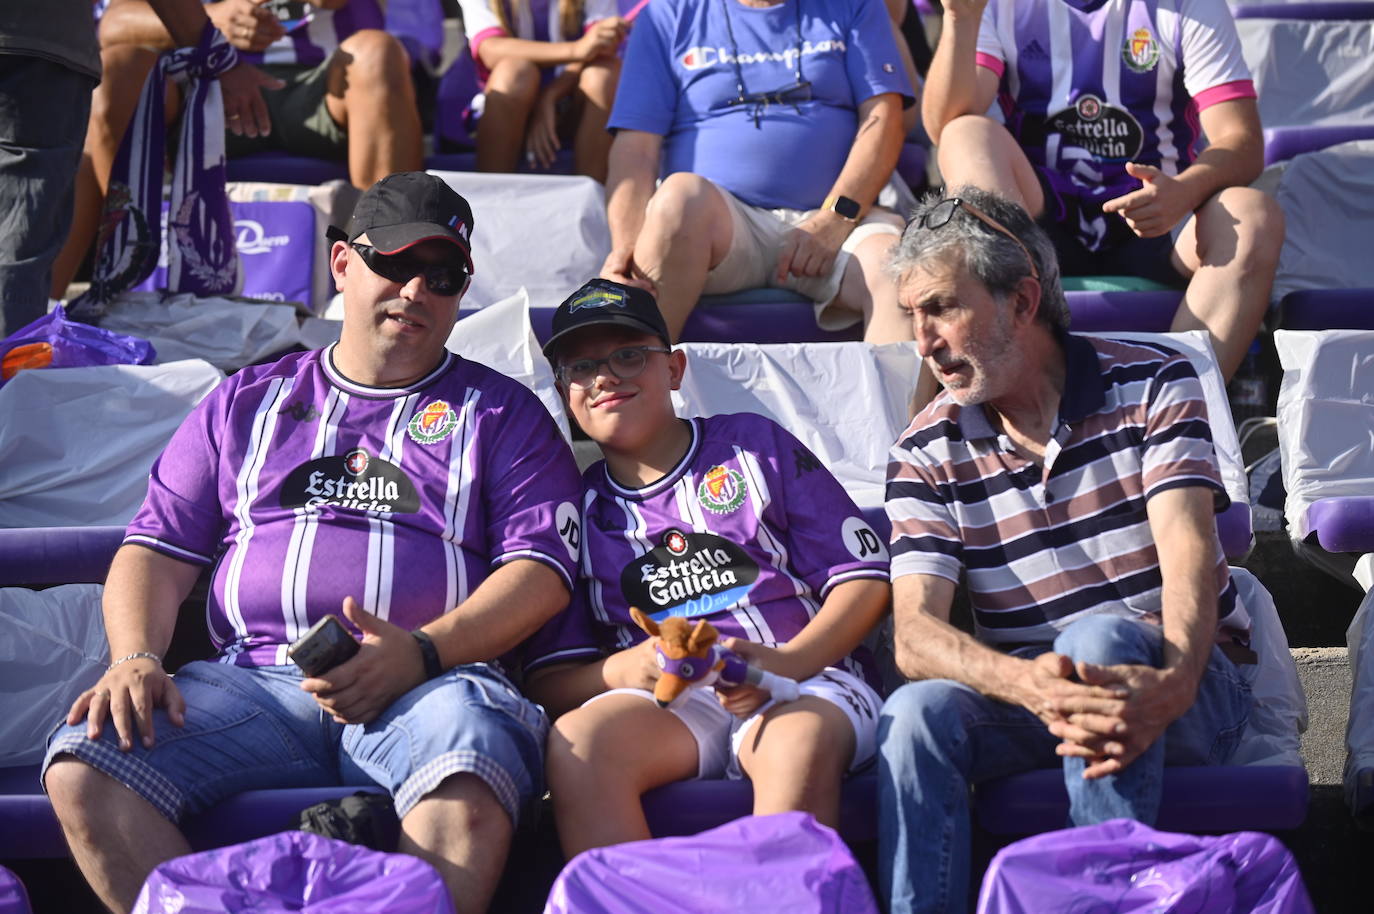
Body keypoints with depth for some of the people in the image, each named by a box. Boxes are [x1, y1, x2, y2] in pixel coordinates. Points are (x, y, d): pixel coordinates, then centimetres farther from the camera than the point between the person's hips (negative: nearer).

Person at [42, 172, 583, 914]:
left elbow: (540, 569, 6)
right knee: (81, 770, -26)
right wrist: (135, 657, -1)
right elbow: (157, 549, 21)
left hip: (432, 680, -3)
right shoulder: (246, 402, 26)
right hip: (251, 679, 3)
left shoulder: (500, 412, 19)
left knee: (468, 786, -40)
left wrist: (422, 652, -12)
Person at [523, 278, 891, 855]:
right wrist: (622, 670, -11)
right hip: (667, 704, 2)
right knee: (576, 740, -32)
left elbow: (865, 577, 8)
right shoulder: (579, 507, 20)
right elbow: (547, 681, 13)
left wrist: (789, 662, -11)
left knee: (802, 741, -38)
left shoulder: (754, 445, 16)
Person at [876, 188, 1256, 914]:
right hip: (1024, 693, 2)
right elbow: (914, 632, -10)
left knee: (1102, 637, -35)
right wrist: (1028, 684, -33)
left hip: (1190, 690, -2)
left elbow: (1186, 552, -17)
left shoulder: (1152, 384, -3)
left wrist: (1170, 683, -38)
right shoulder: (928, 451, 2)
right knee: (918, 712, -29)